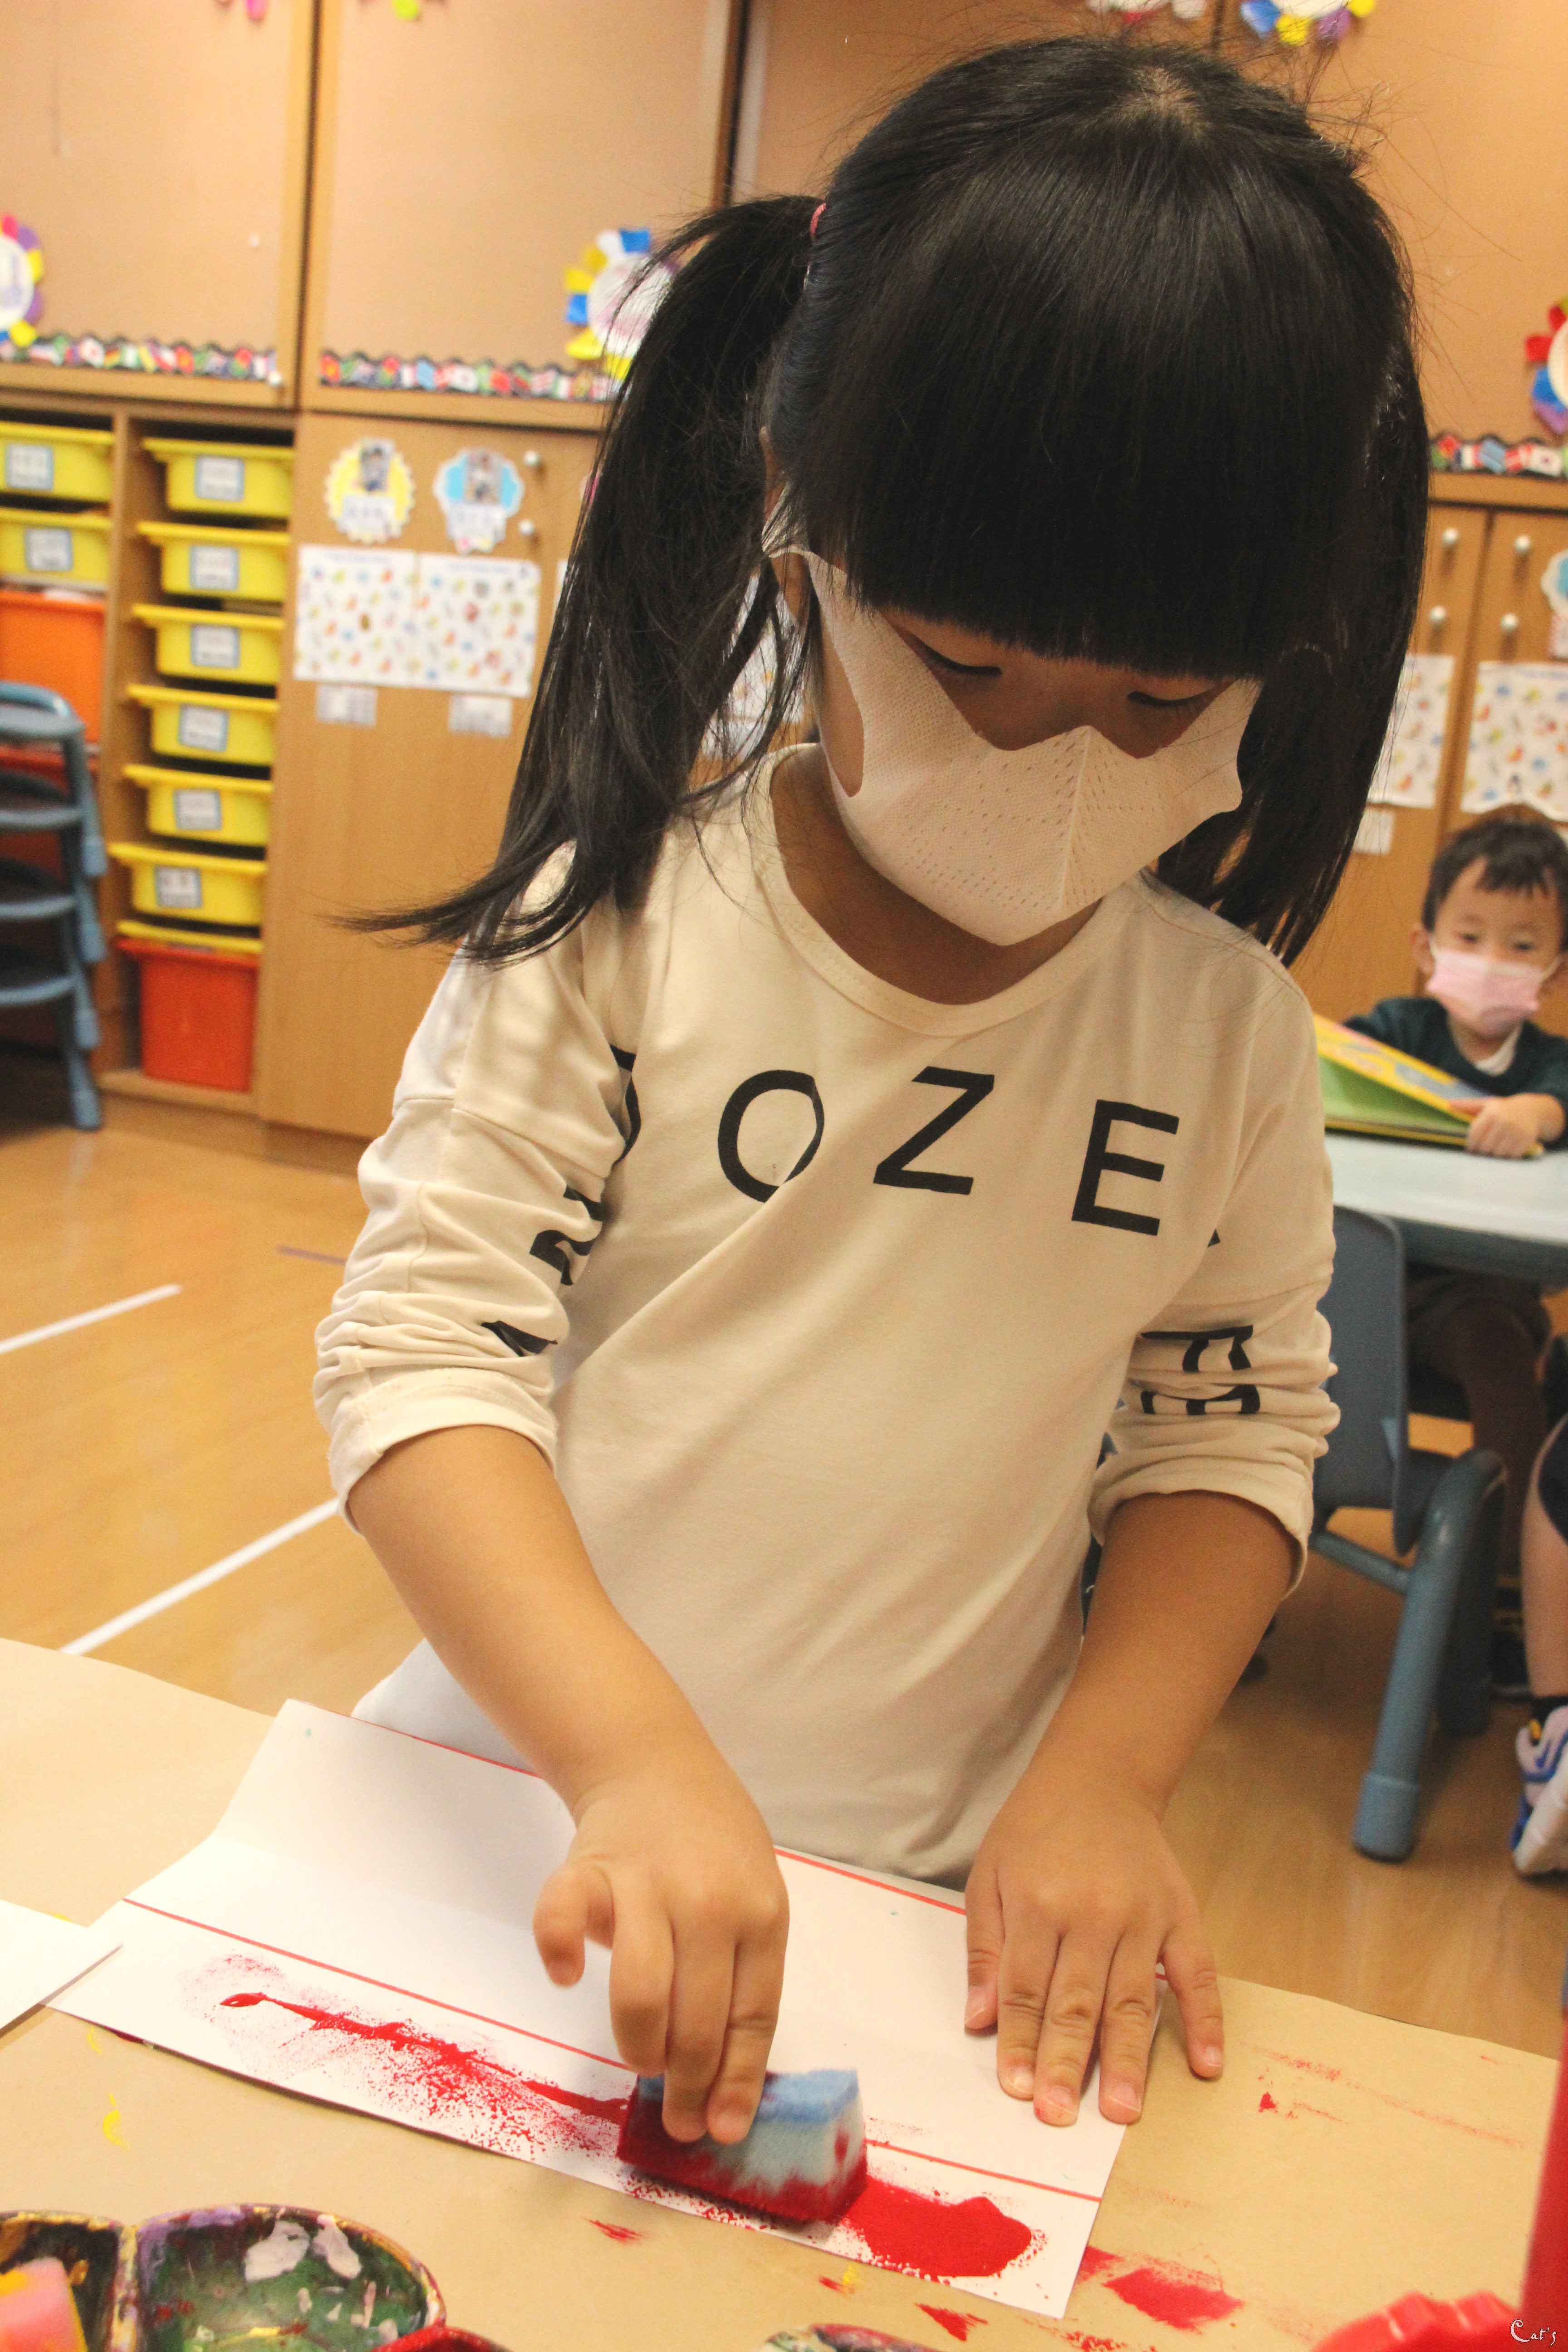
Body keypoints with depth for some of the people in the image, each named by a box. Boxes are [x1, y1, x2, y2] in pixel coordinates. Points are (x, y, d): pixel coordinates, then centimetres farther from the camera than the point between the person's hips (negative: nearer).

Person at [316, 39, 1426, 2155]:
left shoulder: (1225, 1024, -3)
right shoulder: (619, 922, -11)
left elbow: (1232, 1428, 5)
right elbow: (424, 1344, -14)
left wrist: (1101, 1778, -9)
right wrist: (633, 1755, -27)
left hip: (936, 1889, 2)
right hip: (518, 1814, -1)